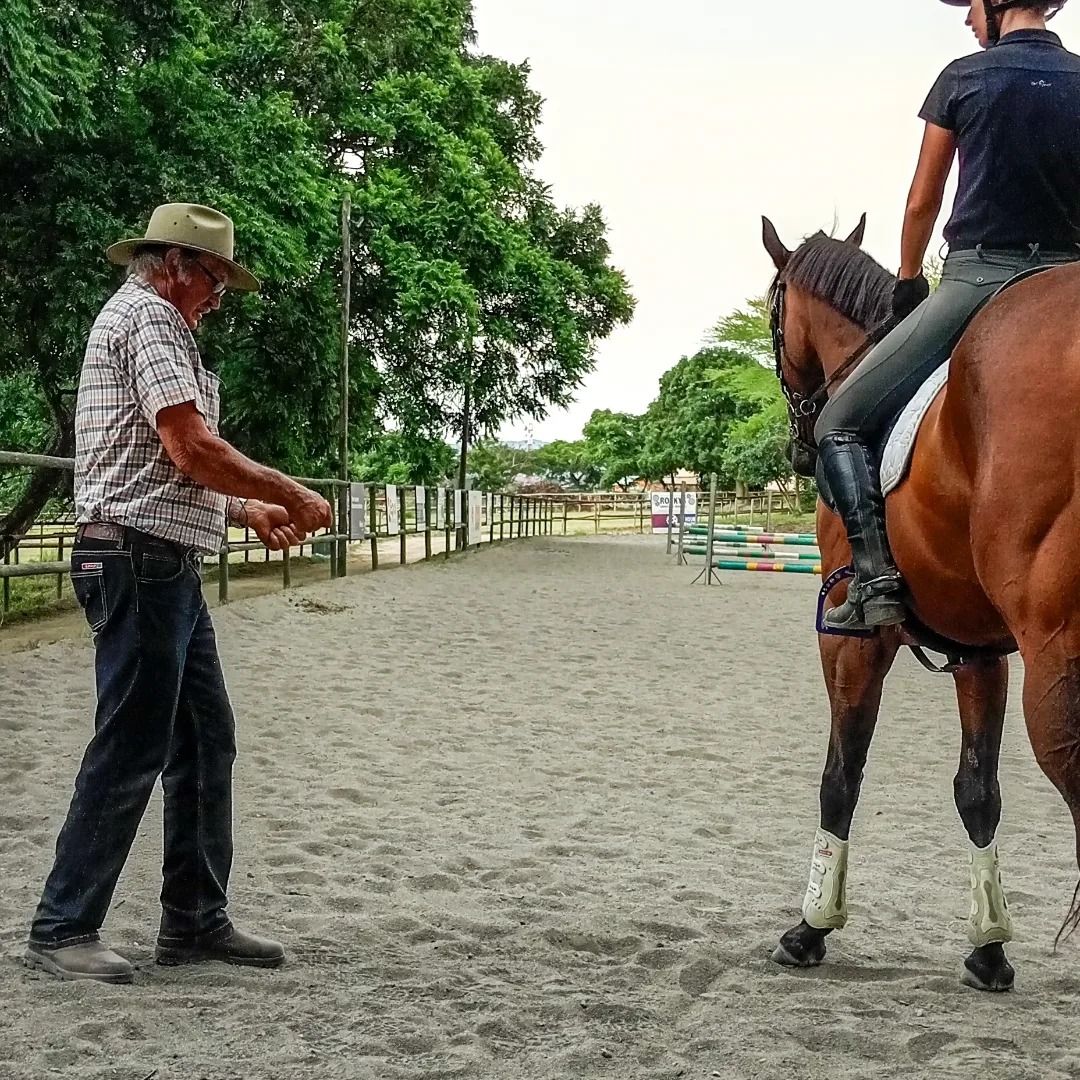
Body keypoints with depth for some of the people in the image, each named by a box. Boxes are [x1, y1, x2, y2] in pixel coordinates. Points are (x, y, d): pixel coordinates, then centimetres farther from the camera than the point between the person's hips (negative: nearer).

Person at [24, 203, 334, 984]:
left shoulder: (149, 322, 24)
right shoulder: (148, 315, -9)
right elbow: (192, 450, -20)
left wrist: (249, 512, 18)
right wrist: (293, 495, -10)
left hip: (167, 567, 11)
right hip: (141, 560, -11)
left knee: (206, 740, 12)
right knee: (131, 750, -6)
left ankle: (196, 920, 18)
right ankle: (63, 930, 2)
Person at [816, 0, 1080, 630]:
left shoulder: (964, 78, 1)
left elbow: (922, 204, 7)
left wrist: (908, 283, 22)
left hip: (977, 278, -4)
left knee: (841, 423, 4)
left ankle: (875, 578, -12)